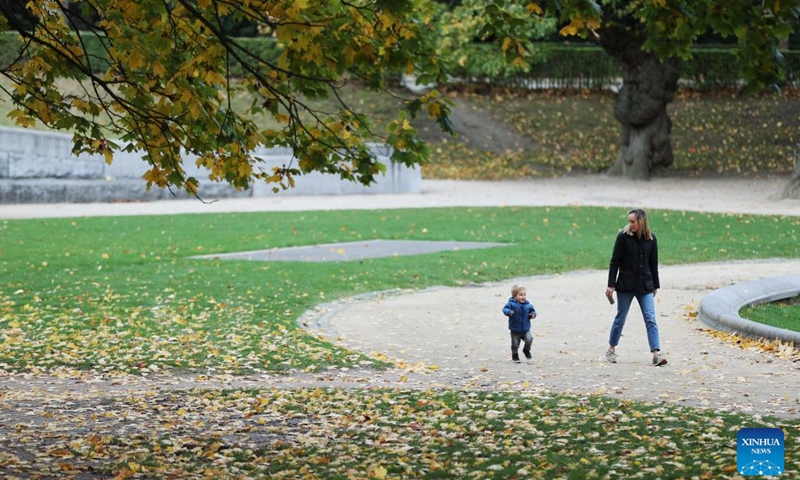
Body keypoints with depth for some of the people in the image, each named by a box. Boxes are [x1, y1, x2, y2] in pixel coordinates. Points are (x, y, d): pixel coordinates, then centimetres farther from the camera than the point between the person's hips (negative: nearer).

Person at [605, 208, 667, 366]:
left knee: (651, 319, -8)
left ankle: (656, 354, -14)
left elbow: (653, 263, 12)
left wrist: (655, 285, 15)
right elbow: (615, 262, -5)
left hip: (645, 285, 2)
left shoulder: (651, 238, 3)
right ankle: (611, 350, 25)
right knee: (620, 318, 8)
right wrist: (611, 285, -9)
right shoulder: (623, 236, -7)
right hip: (626, 285, -2)